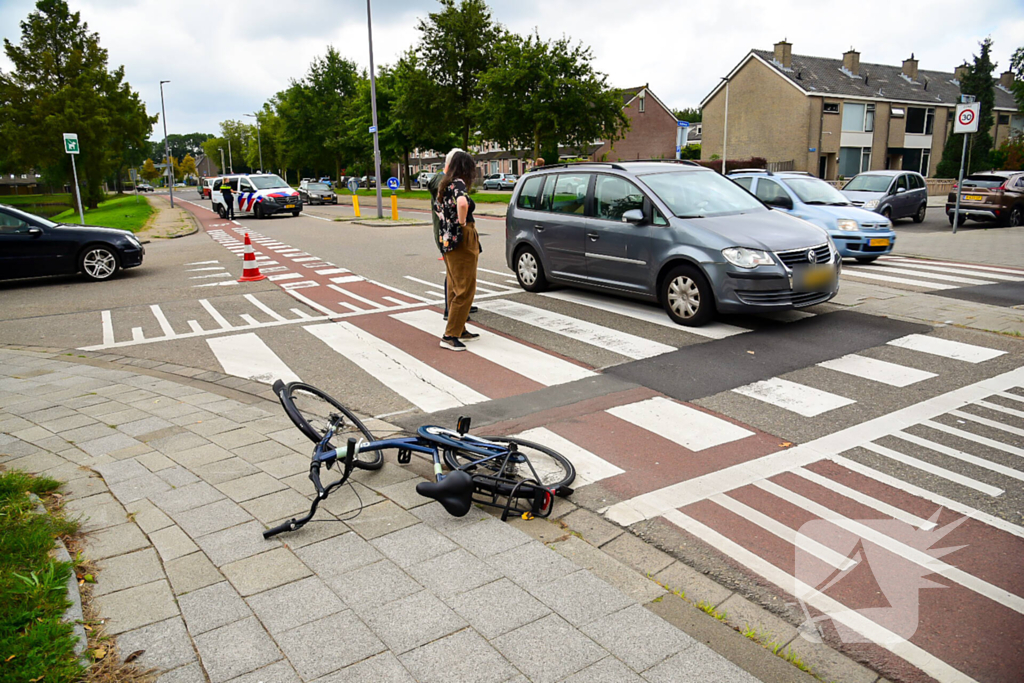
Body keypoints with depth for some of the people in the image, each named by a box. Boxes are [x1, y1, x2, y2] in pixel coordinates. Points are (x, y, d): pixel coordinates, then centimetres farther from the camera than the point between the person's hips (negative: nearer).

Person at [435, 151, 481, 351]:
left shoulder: (445, 185, 13)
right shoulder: (458, 183, -14)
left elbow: (438, 207, 31)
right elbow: (462, 203, -36)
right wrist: (462, 222, -20)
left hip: (447, 240, 10)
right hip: (462, 241, -10)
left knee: (455, 288, 16)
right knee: (465, 290, -5)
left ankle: (460, 330, 25)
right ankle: (450, 336, -6)